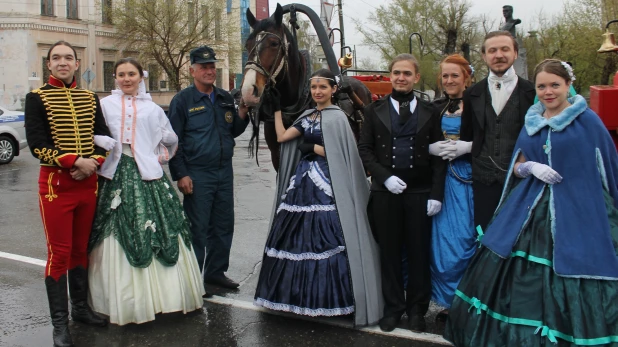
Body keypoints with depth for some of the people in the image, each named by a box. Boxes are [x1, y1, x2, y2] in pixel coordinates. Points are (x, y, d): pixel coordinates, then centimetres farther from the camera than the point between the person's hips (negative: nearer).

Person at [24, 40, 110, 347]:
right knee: (59, 253, -1)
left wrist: (92, 165, -11)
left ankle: (80, 308, 28)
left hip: (88, 183, 5)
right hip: (55, 184, -4)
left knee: (81, 249, 14)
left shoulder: (90, 98, 9)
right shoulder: (36, 98, -4)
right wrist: (76, 161, -20)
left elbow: (104, 139, 7)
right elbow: (37, 144, -13)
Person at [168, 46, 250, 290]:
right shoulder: (183, 100, -5)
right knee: (198, 229, 1)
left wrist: (242, 112, -2)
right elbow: (174, 141, -7)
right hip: (197, 175, -6)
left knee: (223, 226, 12)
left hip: (224, 171, 6)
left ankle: (216, 271, 27)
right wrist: (181, 175, -12)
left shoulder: (225, 98, 11)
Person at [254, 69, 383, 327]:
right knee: (299, 238, 8)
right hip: (303, 182, 8)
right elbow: (281, 137, 14)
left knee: (323, 239, -10)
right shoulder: (308, 116, 17)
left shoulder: (336, 117, -6)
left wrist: (313, 147, -8)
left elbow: (342, 155, -12)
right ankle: (302, 296, 19)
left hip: (326, 188, -8)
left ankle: (327, 298, -1)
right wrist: (277, 109, 16)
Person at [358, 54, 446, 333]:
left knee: (419, 252, 6)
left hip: (420, 192, 0)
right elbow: (364, 149, 3)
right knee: (389, 252, 7)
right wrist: (385, 176, -11)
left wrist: (436, 194, -5)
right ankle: (393, 308, 21)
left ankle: (416, 309, 20)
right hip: (385, 191, 0)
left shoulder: (430, 113, 6)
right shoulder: (375, 110, 6)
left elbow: (438, 156, 3)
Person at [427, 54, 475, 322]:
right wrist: (432, 149, -5)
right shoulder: (437, 110, 12)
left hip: (470, 179, -5)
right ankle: (449, 301, 19)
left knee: (466, 239, -3)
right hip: (444, 180, 5)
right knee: (443, 238, 5)